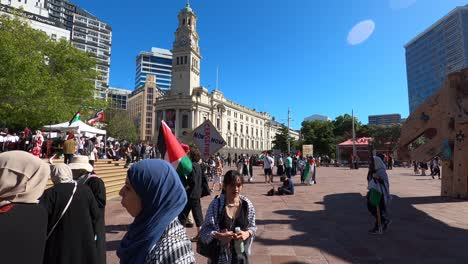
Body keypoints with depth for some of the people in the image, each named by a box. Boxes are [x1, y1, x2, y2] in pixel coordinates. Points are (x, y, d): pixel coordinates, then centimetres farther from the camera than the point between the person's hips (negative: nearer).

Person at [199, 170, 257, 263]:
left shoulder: (247, 204, -7)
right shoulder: (215, 204, -14)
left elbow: (252, 227, 2)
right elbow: (205, 229, -11)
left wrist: (247, 233, -18)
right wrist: (220, 235, -27)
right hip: (220, 254, -2)